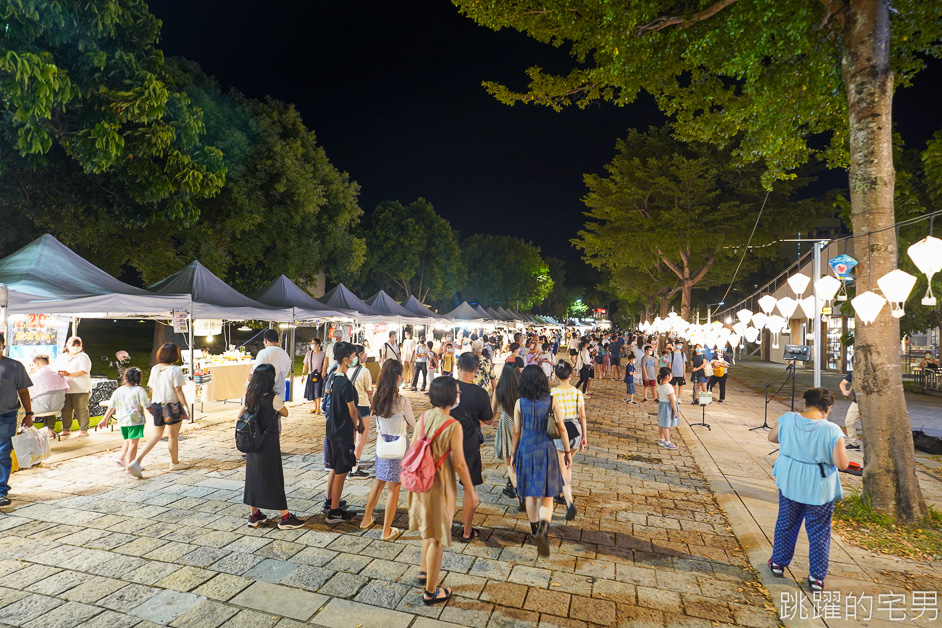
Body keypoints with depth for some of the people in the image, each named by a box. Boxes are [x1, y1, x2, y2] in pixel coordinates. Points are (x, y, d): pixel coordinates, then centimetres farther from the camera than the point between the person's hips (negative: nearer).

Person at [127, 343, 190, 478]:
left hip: (157, 406, 6)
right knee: (172, 436, 8)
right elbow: (178, 391, -15)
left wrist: (151, 404, 20)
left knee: (156, 435, 14)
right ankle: (175, 463, 24)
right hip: (172, 406, -6)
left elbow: (151, 389, 10)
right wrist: (185, 406, -10)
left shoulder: (154, 369, 5)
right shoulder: (175, 370, -15)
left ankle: (137, 461, 0)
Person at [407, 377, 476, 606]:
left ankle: (424, 572, 47)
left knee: (428, 530, 28)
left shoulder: (423, 417, -4)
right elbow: (459, 463, -18)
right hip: (440, 485, -7)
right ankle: (430, 592, 26)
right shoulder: (453, 426, -23)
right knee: (437, 538, 10)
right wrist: (470, 491, -5)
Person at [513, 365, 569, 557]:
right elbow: (561, 428, -2)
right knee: (546, 495, 6)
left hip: (526, 450, 1)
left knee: (530, 494, 16)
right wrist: (567, 451, 9)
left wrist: (514, 455, 9)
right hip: (546, 450, 0)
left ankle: (535, 531, 27)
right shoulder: (551, 401, -6)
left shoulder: (520, 403, -6)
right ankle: (543, 528, -18)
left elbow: (516, 432, -2)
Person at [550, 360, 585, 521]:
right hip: (576, 430, 4)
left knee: (562, 469, 2)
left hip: (560, 431, -4)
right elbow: (582, 417, 2)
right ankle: (564, 493, 40)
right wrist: (584, 437, 12)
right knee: (568, 464, 26)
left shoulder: (553, 393, -13)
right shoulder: (578, 392, -3)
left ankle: (570, 503, -10)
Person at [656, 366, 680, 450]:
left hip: (661, 405, 9)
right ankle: (667, 443, 7)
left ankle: (661, 440, 32)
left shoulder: (659, 385, 3)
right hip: (668, 406, -9)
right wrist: (675, 411, -16)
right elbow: (672, 400, -22)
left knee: (661, 423, 18)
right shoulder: (668, 387, -24)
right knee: (666, 425, -1)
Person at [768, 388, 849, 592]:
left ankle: (778, 563, 35)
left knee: (785, 523, 20)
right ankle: (817, 577, 24)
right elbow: (841, 464, -17)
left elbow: (772, 438, 7)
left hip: (789, 483, 3)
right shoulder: (832, 431, -19)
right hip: (819, 489, -3)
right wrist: (842, 453, 4)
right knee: (819, 532, 14)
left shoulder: (786, 419, -10)